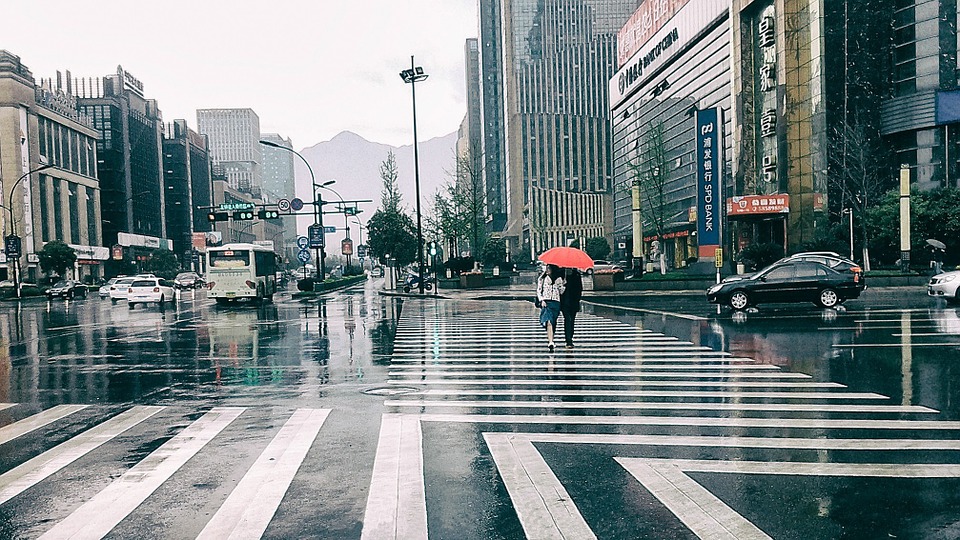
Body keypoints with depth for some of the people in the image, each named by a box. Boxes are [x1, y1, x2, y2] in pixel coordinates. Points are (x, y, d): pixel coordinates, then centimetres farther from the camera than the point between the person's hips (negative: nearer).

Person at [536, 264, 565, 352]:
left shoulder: (558, 279, 13)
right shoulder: (542, 278, 11)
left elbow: (561, 292, 12)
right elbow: (538, 290, 7)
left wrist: (564, 285, -2)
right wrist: (541, 301, -6)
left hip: (556, 302, 3)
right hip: (545, 302, -2)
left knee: (553, 323, 8)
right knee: (549, 322, -19)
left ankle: (550, 340, 24)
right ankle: (551, 343, -26)